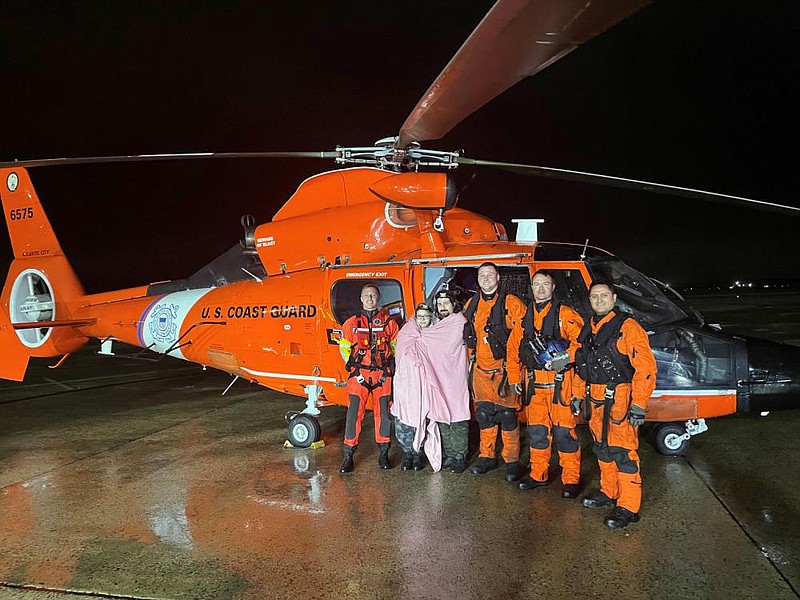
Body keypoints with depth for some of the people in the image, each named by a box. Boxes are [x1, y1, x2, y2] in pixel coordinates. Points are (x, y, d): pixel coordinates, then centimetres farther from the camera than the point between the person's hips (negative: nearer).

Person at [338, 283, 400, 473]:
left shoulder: (388, 322, 8)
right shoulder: (352, 322, 8)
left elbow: (397, 347, 12)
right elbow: (344, 348, 8)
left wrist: (391, 369, 1)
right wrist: (353, 369, -3)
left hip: (382, 375, 1)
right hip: (359, 374, 0)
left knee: (383, 413, 3)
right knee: (354, 412, -5)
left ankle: (384, 454, 16)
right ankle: (348, 456, 1)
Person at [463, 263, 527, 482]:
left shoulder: (512, 304, -9)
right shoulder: (472, 305, 10)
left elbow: (519, 343, -12)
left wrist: (514, 375, -16)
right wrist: (472, 361, 17)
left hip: (504, 370, -5)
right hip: (481, 370, 5)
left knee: (507, 415, 0)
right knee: (483, 414, 11)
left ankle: (512, 461, 13)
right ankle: (487, 456, 25)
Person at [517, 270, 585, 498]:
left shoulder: (564, 314, -2)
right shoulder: (526, 316, 14)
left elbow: (580, 341, -11)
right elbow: (516, 348, 20)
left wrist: (565, 358, -23)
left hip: (559, 381, -5)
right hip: (534, 381, 5)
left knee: (564, 430, -3)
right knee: (536, 429, 11)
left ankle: (571, 479, 7)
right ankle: (538, 474, 23)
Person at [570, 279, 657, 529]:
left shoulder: (627, 327, -11)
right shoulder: (588, 329, 13)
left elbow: (646, 368, -16)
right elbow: (580, 366, 23)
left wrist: (639, 405, -20)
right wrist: (577, 395, 20)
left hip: (620, 400, -8)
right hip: (595, 400, 8)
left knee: (622, 452, -6)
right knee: (602, 448, 17)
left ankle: (628, 506, 3)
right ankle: (609, 492, 32)